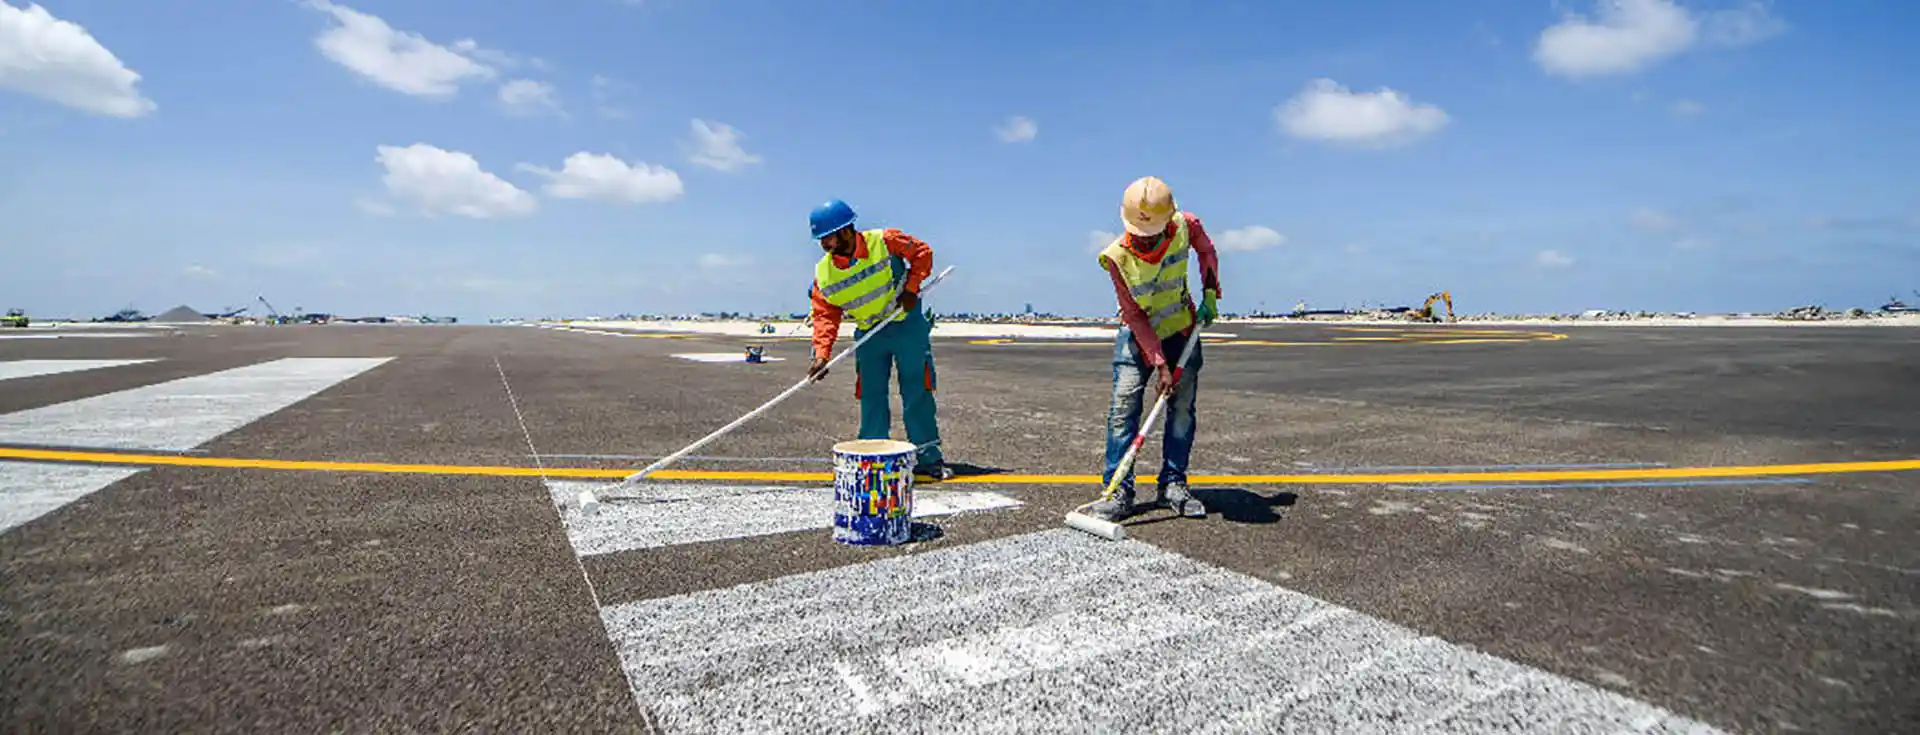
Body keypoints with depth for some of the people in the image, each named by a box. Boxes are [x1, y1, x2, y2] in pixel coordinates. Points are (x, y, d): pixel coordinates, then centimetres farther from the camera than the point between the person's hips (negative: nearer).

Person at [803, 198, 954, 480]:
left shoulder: (885, 242, -17)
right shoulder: (823, 273, -6)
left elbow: (922, 253, -5)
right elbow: (825, 315, -7)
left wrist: (911, 288, -14)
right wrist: (822, 354, -20)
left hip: (907, 326, -3)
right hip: (869, 335, 4)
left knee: (917, 393, -1)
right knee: (871, 398, 4)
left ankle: (929, 458, 9)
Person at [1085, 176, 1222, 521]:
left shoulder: (1185, 227, -17)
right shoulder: (1117, 257, -23)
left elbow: (1206, 250, 9)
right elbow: (1135, 316, -19)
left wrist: (1210, 293, -3)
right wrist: (1159, 363, -23)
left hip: (1183, 330, 3)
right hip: (1137, 336, -2)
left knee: (1182, 409, 1)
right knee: (1124, 406, -14)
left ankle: (1173, 485, 11)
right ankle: (1119, 491, -10)